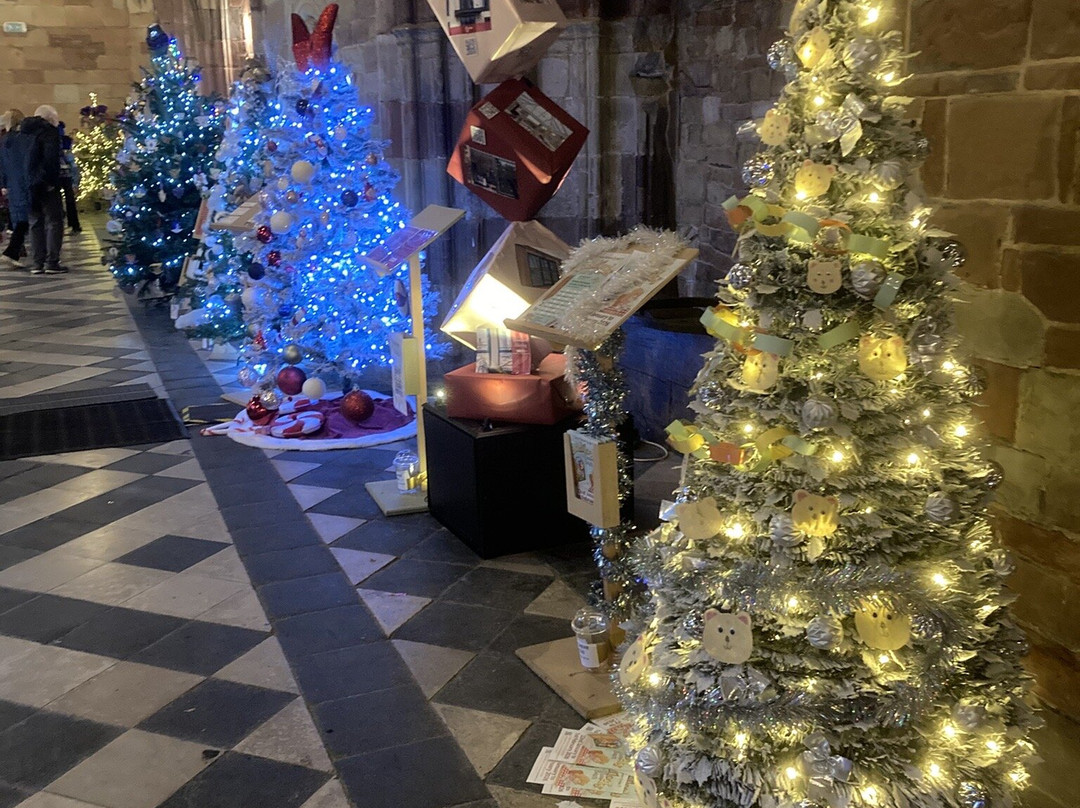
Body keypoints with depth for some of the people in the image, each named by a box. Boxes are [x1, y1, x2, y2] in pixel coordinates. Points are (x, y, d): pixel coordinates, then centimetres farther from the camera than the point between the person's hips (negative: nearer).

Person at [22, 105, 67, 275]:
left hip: (29, 185, 7)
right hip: (46, 185, -7)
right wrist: (50, 181, -16)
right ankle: (52, 262, -6)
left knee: (36, 222, 11)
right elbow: (51, 159, -20)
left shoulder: (26, 132, 15)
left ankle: (37, 263, 9)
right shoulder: (49, 131, -7)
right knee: (54, 221, -1)